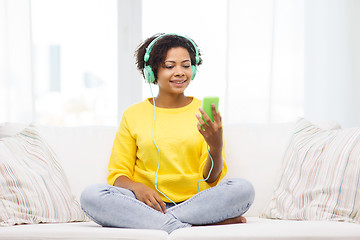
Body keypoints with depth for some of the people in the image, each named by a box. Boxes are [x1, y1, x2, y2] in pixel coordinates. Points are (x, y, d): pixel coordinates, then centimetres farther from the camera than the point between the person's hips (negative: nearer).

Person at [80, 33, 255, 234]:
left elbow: (211, 179, 2)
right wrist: (136, 187, -15)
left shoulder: (204, 112, 9)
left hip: (195, 202, 0)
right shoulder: (133, 115, 10)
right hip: (146, 203, 0)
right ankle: (187, 227, -29)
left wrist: (216, 145, -20)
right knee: (91, 195, -27)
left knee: (243, 189, -28)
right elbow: (118, 174, 8)